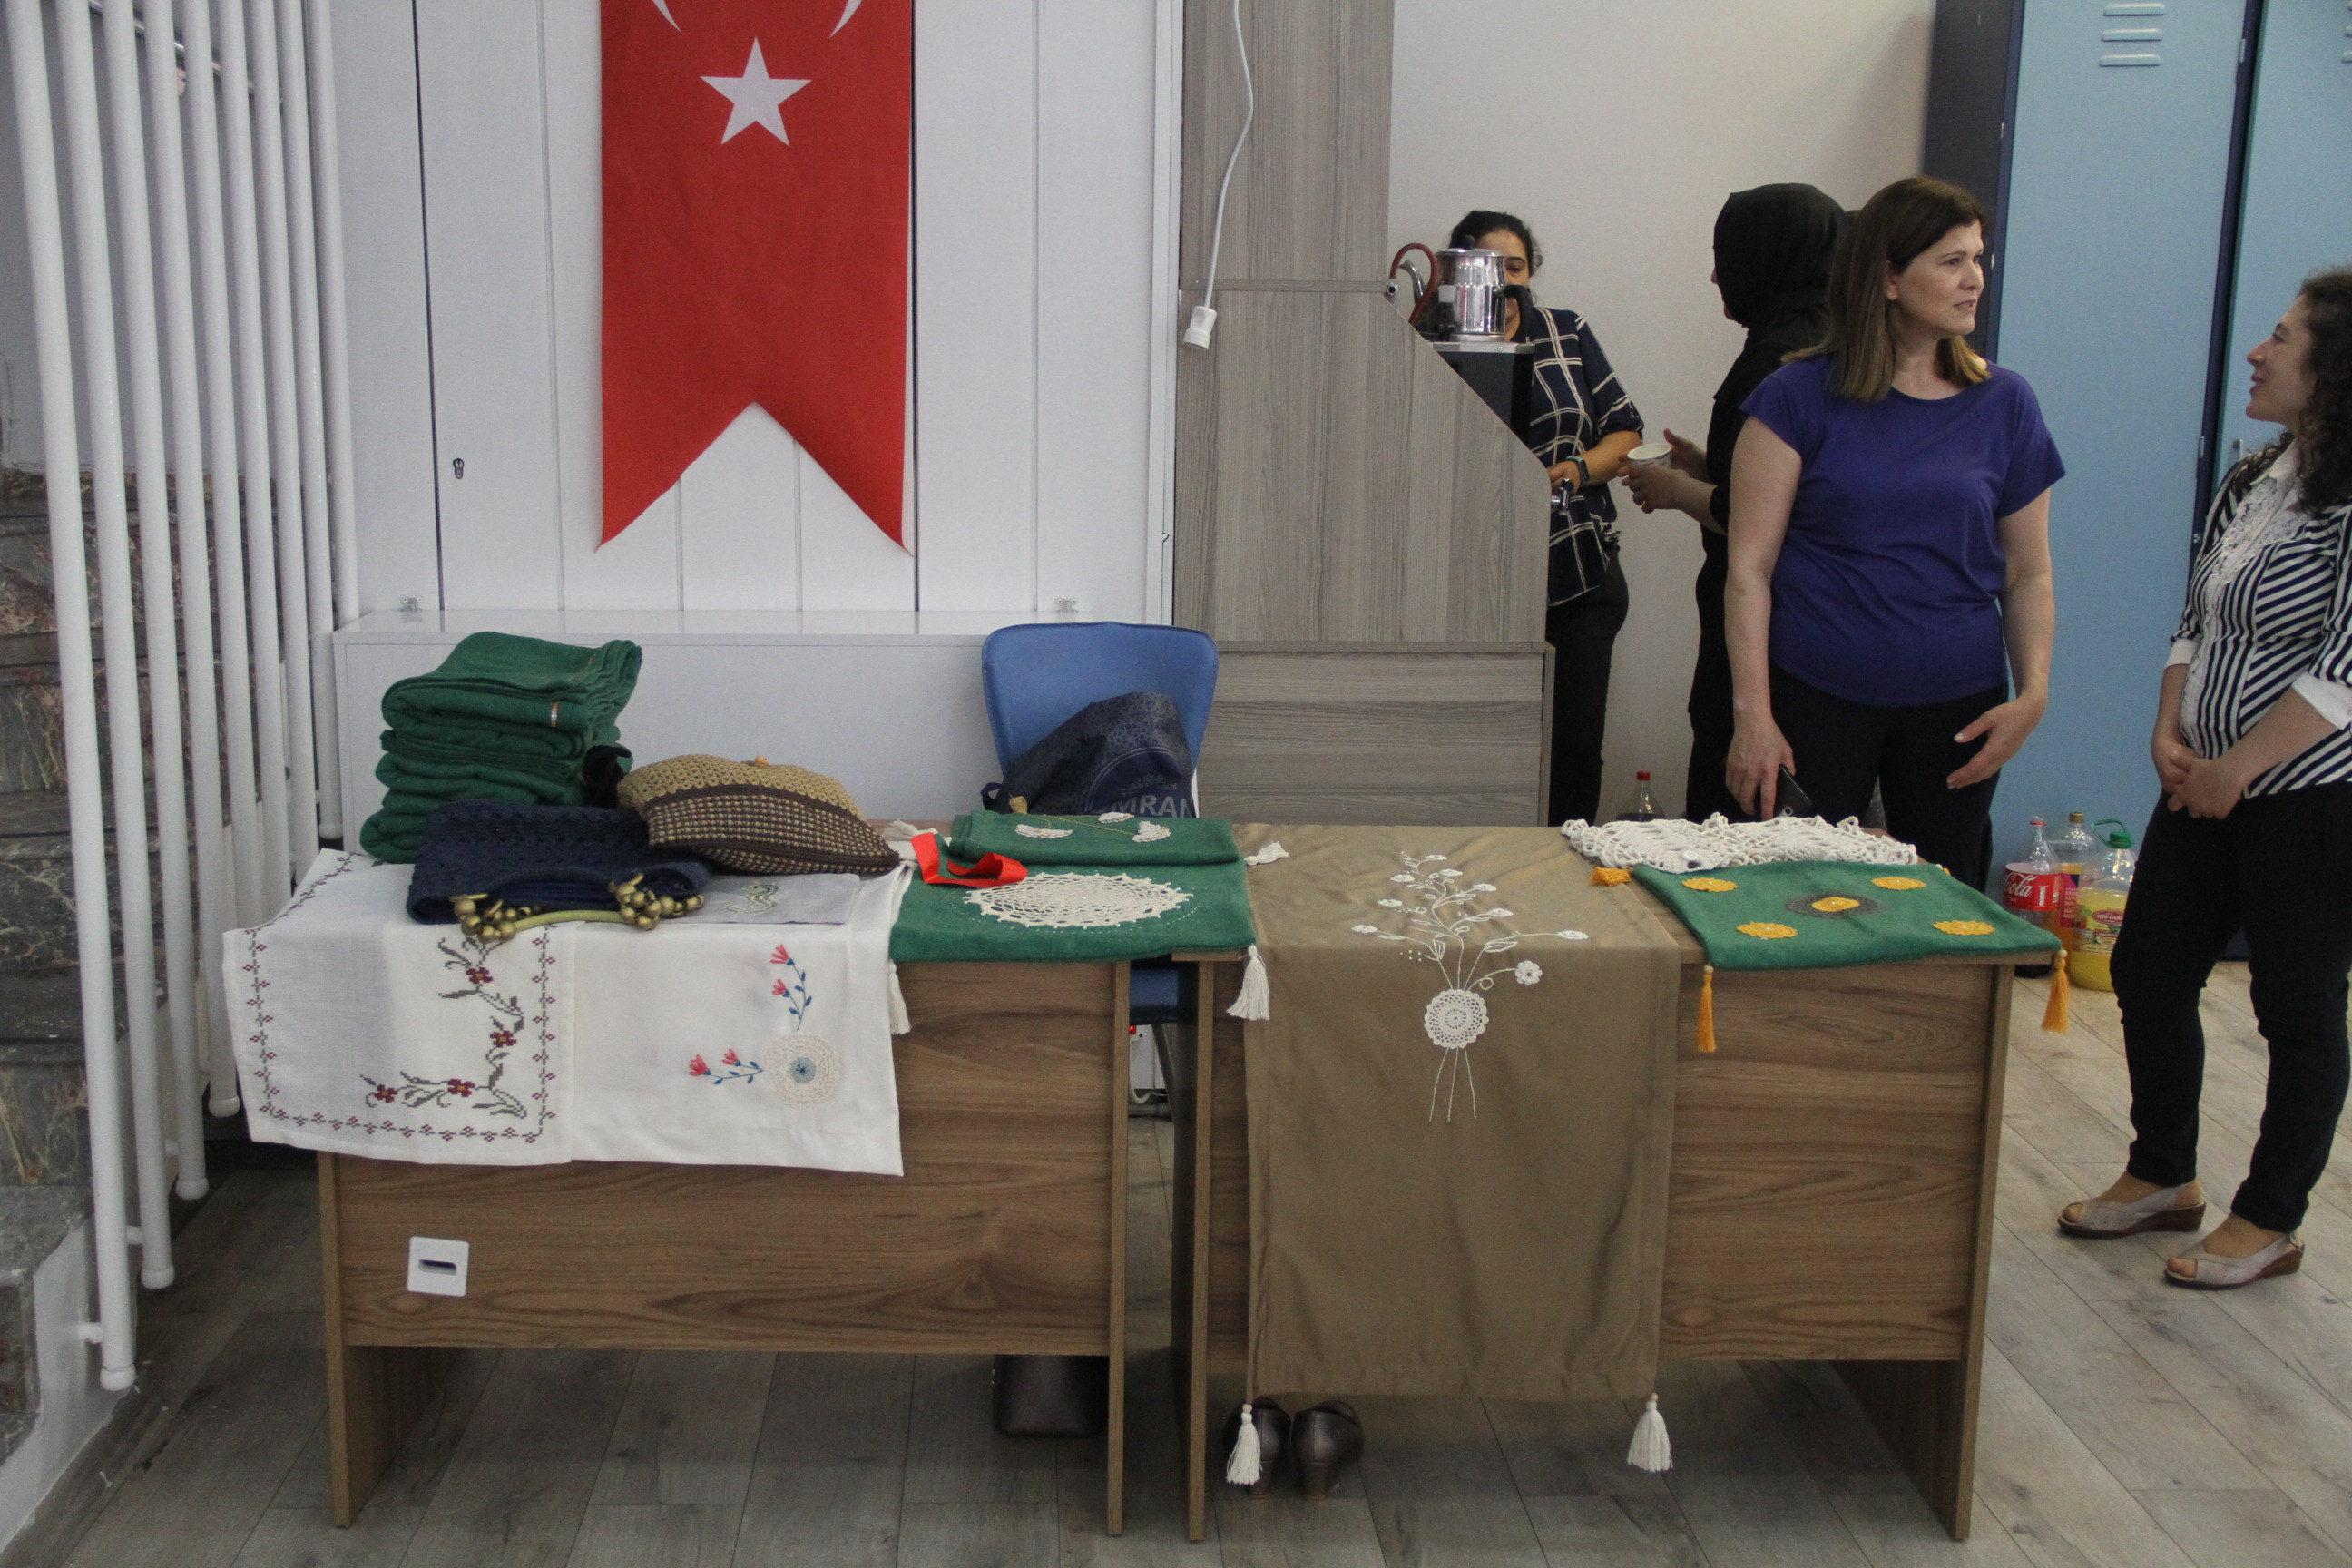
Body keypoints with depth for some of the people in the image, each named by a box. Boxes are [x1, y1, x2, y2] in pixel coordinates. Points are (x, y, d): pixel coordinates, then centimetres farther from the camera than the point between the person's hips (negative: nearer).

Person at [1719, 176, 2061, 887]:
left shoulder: (2005, 404, 6)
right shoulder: (1800, 397, -2)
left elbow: (2028, 573, 10)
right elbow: (1749, 567, -4)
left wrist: (2032, 693, -5)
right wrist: (1753, 715, -11)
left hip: (1957, 707, 3)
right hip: (1816, 701, -3)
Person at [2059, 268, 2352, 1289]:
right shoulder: (2249, 484, 9)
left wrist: (2236, 769, -17)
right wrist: (2169, 734, 0)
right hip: (2210, 787, 8)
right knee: (2149, 974, 13)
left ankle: (2269, 1224, 20)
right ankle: (2163, 1177, 32)